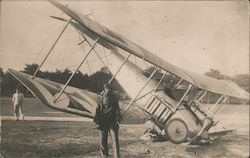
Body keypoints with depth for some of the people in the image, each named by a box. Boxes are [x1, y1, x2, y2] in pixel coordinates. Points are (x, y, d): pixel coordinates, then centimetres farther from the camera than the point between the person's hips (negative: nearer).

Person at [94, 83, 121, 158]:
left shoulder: (114, 101, -3)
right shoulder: (100, 101, -4)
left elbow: (117, 112, -1)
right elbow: (97, 112, -1)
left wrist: (117, 121, -11)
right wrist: (97, 123, -6)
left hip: (112, 123, 0)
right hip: (103, 123, 1)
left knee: (115, 139, -7)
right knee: (103, 140, 5)